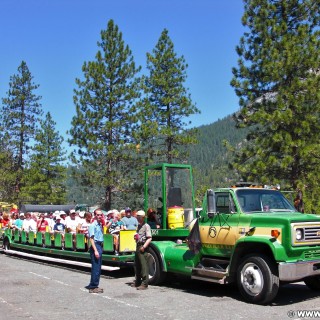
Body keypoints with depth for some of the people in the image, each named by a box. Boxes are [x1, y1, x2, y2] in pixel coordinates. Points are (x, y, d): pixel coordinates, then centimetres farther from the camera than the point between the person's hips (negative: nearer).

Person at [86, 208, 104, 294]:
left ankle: (93, 285, 25)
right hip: (95, 246, -9)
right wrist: (95, 250, -22)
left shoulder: (100, 225, 13)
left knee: (98, 267, 14)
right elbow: (91, 239, -17)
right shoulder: (93, 225, -11)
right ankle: (93, 287, 4)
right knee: (96, 267, -5)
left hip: (100, 246, 9)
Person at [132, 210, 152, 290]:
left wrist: (144, 246, -23)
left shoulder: (146, 226, -9)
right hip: (138, 246, 9)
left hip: (143, 248, -9)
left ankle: (144, 283, -4)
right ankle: (138, 281, 27)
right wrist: (135, 237, 10)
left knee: (144, 266, -7)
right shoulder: (139, 226, 18)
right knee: (137, 265, 15)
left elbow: (149, 238, -17)